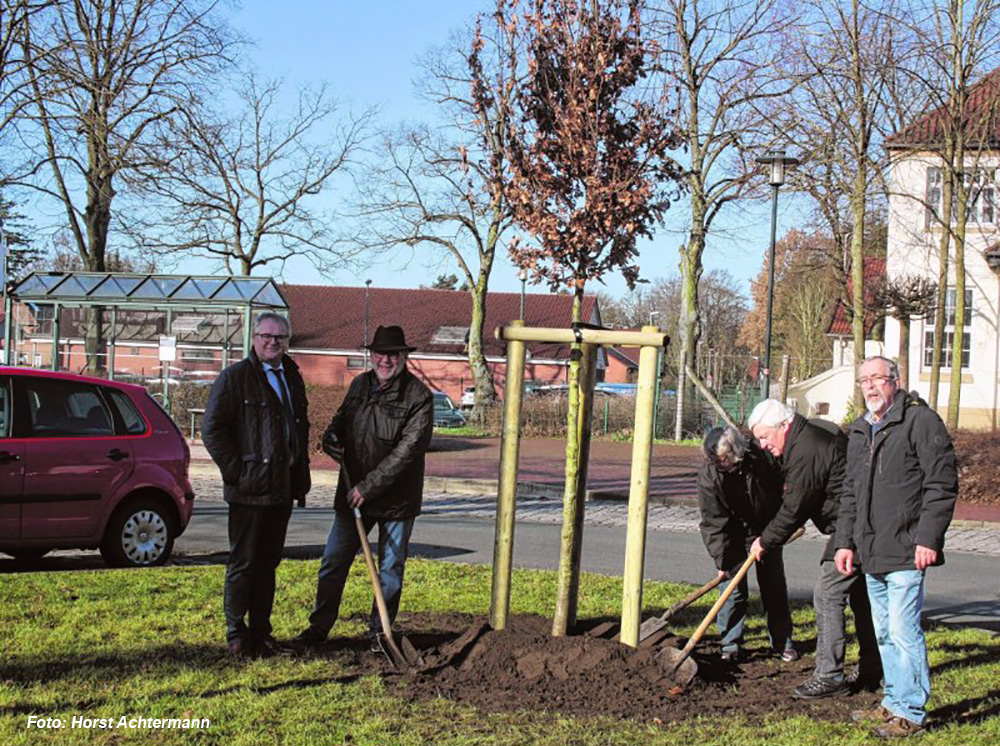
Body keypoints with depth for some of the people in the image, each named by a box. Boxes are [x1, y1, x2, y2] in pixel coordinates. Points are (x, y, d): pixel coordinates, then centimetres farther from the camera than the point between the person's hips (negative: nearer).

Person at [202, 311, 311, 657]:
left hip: (282, 489, 7)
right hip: (249, 489, -7)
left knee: (268, 563, 12)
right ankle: (236, 634, 8)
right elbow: (212, 430, -10)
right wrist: (236, 471, -13)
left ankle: (260, 633, 19)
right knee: (243, 562, 0)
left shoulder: (292, 378, 15)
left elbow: (301, 429, 25)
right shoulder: (235, 377, -6)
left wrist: (300, 477, 16)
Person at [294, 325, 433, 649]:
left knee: (391, 570, 7)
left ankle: (379, 631, 21)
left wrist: (369, 486, -21)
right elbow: (343, 415, 24)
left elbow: (408, 450, -19)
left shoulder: (418, 396, -13)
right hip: (353, 495, 5)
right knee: (333, 562, 7)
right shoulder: (360, 384, 6)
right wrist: (332, 434, -1)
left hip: (396, 498, -4)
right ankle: (319, 626, 19)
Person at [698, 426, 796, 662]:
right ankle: (730, 645, 6)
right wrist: (722, 560, -24)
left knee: (774, 587, 7)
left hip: (767, 530, 2)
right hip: (733, 537, -2)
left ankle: (782, 642, 19)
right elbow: (713, 522, -21)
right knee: (734, 589, -5)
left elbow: (782, 488, -2)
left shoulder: (761, 457, -21)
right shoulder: (709, 476, -24)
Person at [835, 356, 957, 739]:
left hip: (905, 551, -8)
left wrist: (928, 539, -17)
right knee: (885, 633, 15)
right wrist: (845, 541, 16)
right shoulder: (859, 432, 16)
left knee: (903, 630, -7)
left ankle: (910, 711, 1)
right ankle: (893, 702, 25)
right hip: (871, 552, 8)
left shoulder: (920, 420, -8)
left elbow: (941, 485, -12)